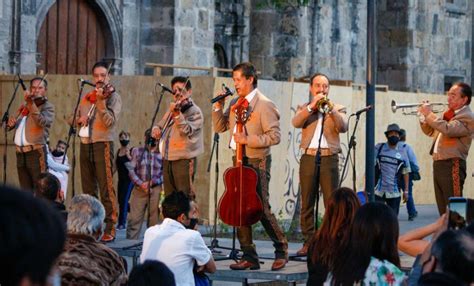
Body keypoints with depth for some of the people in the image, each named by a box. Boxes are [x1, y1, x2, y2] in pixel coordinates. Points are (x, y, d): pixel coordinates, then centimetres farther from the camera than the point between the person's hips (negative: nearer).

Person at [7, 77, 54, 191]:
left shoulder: (48, 107, 0)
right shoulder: (24, 106, 20)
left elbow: (42, 122, -22)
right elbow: (13, 124, 25)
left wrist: (31, 104, -31)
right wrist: (10, 123, 1)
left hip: (36, 152, -7)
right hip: (20, 153, 7)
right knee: (25, 190, 8)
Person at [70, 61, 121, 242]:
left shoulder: (113, 96, -2)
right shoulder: (87, 98, 16)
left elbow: (110, 121, -14)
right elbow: (75, 119, 23)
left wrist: (100, 102, -24)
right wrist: (80, 119, 1)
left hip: (102, 144, -7)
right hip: (85, 145, 7)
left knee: (106, 189, -11)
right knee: (88, 190, 11)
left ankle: (110, 229, -12)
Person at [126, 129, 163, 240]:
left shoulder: (162, 154, 8)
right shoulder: (137, 151, 12)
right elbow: (131, 170, 5)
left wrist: (151, 182, -11)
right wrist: (140, 183, -10)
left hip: (156, 190, 0)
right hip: (139, 189, 0)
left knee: (154, 220, -2)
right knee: (134, 218, -7)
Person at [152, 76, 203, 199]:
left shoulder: (194, 111, -6)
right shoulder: (173, 109, 18)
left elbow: (187, 131, -21)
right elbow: (161, 125, 23)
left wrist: (177, 115, -36)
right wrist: (156, 129, -1)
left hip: (184, 160, -8)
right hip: (168, 160, 8)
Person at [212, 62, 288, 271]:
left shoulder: (264, 105, -10)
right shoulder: (235, 103, 12)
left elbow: (275, 136, -15)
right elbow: (219, 128, 16)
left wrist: (248, 140, -21)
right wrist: (218, 107, 1)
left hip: (257, 162, -7)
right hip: (239, 160, 7)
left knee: (262, 209, -7)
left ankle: (281, 250, 11)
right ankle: (249, 257, 10)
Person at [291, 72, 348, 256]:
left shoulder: (338, 109, 14)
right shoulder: (304, 108, 16)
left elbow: (343, 127, -5)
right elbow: (296, 123, -5)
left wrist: (331, 109, -16)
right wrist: (312, 106, -13)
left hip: (329, 158, -1)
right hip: (308, 158, 1)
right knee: (307, 203, 1)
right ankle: (308, 242, 6)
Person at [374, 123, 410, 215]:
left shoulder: (402, 152, 6)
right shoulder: (378, 148, 2)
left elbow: (405, 173, 10)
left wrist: (406, 191, 6)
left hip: (394, 193, 2)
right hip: (378, 191, -2)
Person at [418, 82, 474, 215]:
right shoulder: (448, 114, 19)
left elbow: (448, 130, -25)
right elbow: (431, 131, 26)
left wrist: (429, 114, -17)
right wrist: (423, 116, 9)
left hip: (452, 165, -9)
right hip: (438, 163, 9)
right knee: (443, 209, 11)